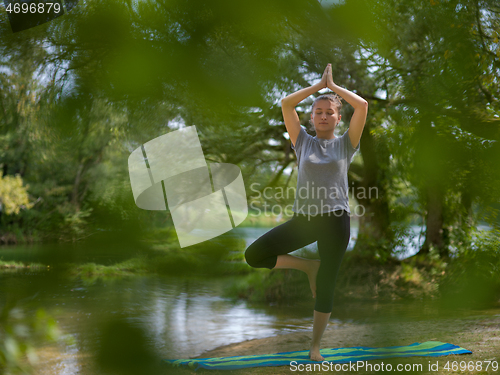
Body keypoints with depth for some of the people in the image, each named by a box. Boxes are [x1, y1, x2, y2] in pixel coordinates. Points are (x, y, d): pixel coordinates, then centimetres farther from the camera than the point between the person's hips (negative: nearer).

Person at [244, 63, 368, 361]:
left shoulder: (346, 144, 6)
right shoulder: (303, 141, 10)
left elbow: (362, 105, -4)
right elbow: (286, 104, 4)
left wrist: (334, 85, 5)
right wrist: (319, 85, 7)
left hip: (336, 219, -2)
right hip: (304, 217, 2)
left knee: (326, 285, 1)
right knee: (254, 255, -9)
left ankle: (315, 347, 15)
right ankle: (309, 266, 12)